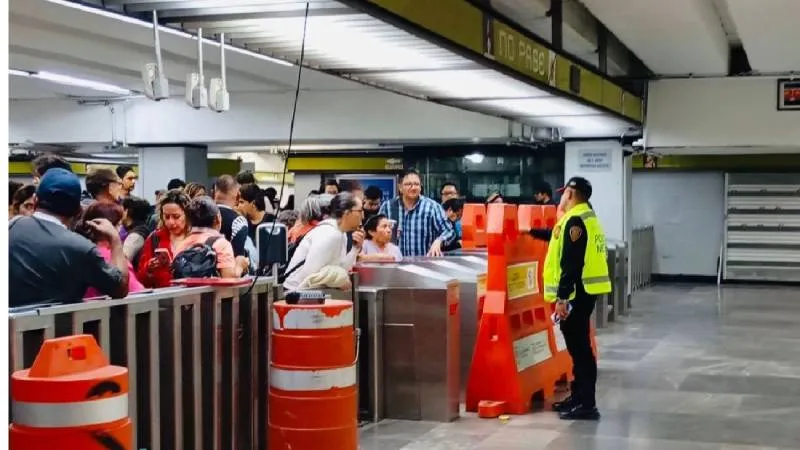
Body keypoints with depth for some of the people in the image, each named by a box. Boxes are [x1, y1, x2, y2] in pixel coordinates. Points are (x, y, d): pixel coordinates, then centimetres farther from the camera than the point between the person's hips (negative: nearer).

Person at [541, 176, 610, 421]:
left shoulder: (575, 221, -16)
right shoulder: (587, 217, 17)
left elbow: (571, 263, -23)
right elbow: (565, 245, 29)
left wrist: (563, 297, -24)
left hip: (576, 293, -11)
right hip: (585, 291, 11)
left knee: (579, 347, -8)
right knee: (579, 346, 16)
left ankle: (587, 404, -6)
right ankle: (579, 396, 23)